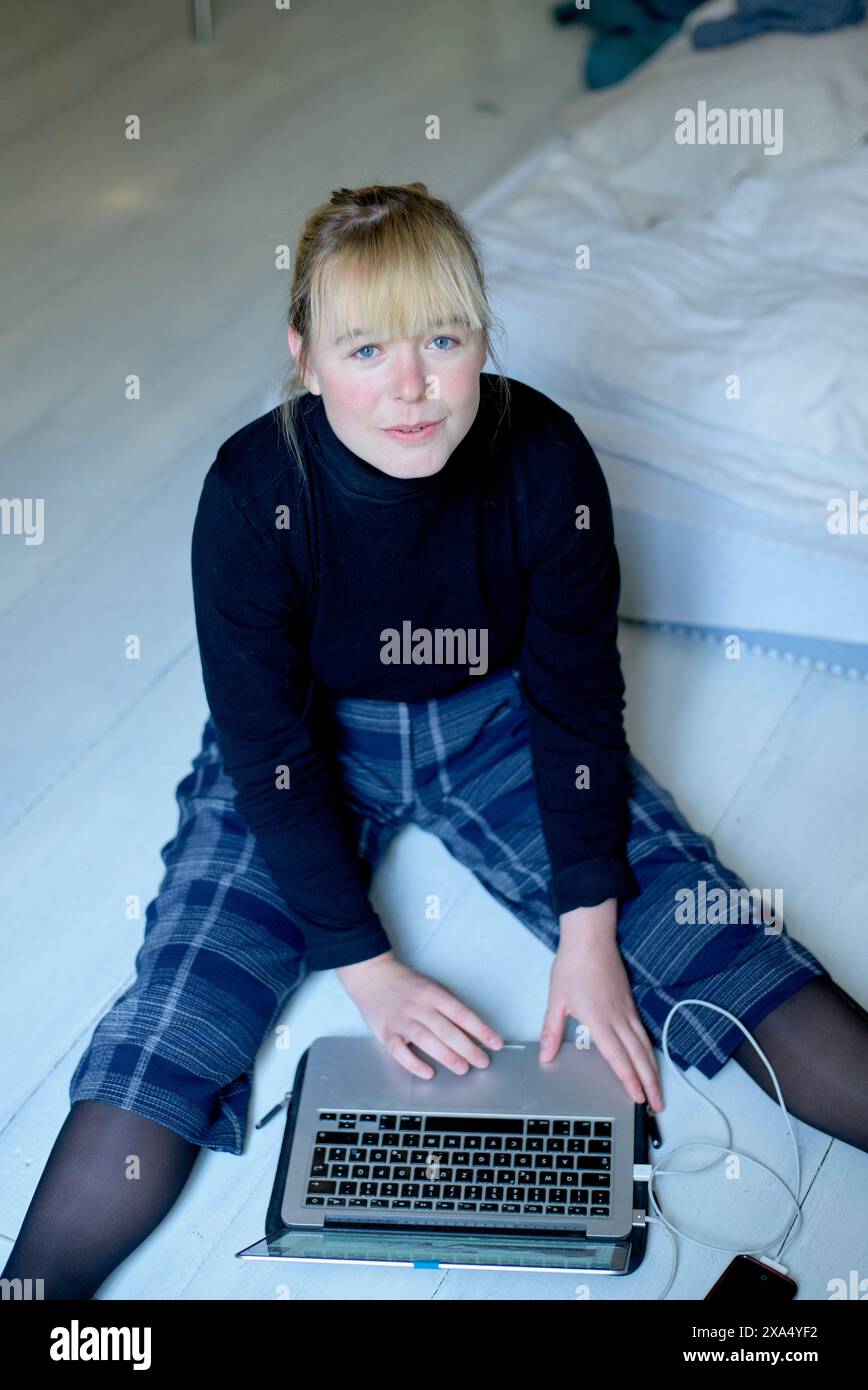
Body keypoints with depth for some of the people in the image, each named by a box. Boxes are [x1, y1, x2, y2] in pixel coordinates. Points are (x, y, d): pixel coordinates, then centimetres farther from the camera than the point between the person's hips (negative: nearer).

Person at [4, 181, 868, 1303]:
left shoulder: (546, 461, -21)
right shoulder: (254, 492, -26)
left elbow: (576, 696, -10)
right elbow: (269, 752, -18)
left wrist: (590, 930, -13)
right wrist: (368, 967, -18)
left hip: (494, 719, 2)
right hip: (312, 739, -1)